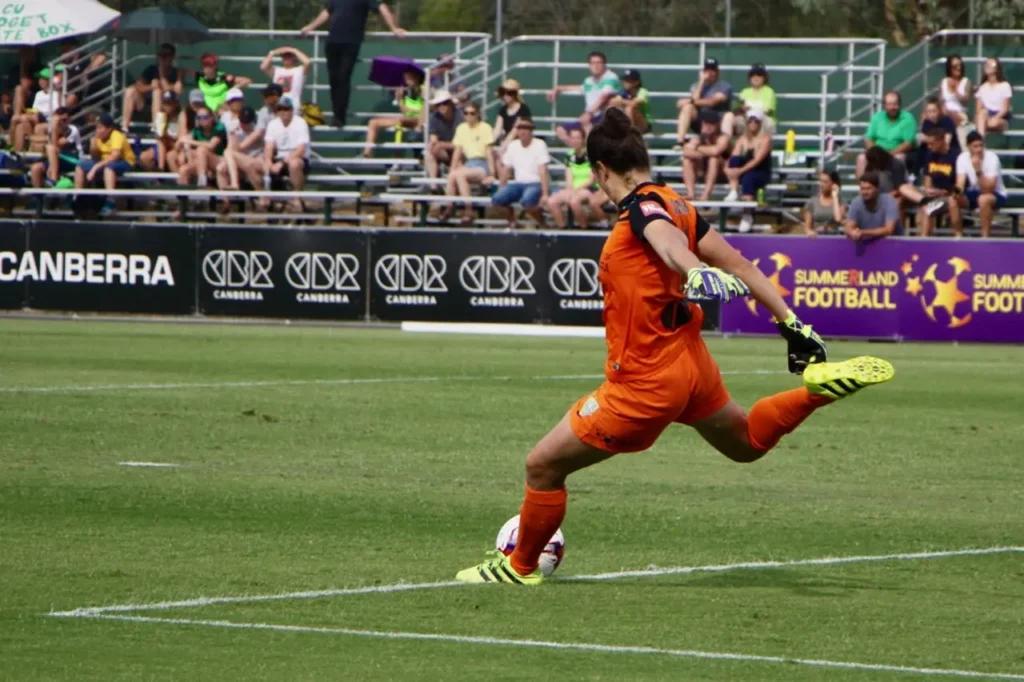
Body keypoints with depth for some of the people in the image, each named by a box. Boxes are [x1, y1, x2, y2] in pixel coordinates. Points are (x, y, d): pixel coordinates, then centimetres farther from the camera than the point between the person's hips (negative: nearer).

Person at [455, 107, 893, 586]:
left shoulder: (643, 208, -20)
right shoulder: (675, 205, 4)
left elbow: (669, 242, -43)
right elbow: (738, 265, 7)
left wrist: (698, 273, -64)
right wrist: (791, 324, 12)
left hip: (645, 384, -9)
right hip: (691, 363, 9)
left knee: (542, 465, 4)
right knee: (746, 442, 34)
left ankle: (520, 567, 19)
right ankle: (819, 387, 16)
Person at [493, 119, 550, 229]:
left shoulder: (539, 145, -7)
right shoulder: (513, 146, 9)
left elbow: (543, 171, -15)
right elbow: (506, 170, 13)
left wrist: (545, 194, -21)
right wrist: (501, 190, 6)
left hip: (536, 184, -5)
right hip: (519, 183, 5)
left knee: (527, 201, -38)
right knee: (497, 199, -21)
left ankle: (541, 222, -9)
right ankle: (512, 220, 6)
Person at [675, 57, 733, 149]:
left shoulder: (724, 86, 3)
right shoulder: (697, 85, 15)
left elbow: (713, 101, -12)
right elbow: (695, 98, -6)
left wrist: (693, 101, -8)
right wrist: (702, 81, -5)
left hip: (719, 121, -2)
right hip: (699, 121, 2)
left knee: (729, 115, -32)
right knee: (687, 107, -22)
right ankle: (680, 142, -33)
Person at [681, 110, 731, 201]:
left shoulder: (723, 138, -16)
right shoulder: (697, 140, -4)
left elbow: (715, 151, -37)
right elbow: (686, 152, -23)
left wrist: (698, 148, -20)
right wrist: (705, 153, -32)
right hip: (703, 171, 4)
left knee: (714, 158, -34)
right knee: (687, 159, -19)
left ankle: (706, 194, -40)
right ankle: (690, 193, -29)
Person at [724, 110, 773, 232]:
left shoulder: (765, 140, -5)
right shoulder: (742, 140, 9)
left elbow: (757, 160, -19)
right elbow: (733, 159, -3)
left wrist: (741, 170, -31)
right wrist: (729, 169, -25)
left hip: (761, 175, -5)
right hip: (743, 172, 5)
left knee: (748, 178, -39)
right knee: (735, 159, -25)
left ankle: (747, 216, -39)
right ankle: (733, 192, -32)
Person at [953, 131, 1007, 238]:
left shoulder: (991, 158, -23)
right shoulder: (962, 158, -10)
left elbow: (988, 189, -29)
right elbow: (960, 183, -17)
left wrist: (978, 171, -40)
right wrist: (957, 189, -41)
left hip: (996, 195, -4)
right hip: (974, 193, 5)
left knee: (983, 199, -38)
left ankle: (985, 237, -27)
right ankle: (958, 235, -9)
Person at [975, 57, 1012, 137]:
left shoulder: (1004, 86, 1)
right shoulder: (982, 87, 12)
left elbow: (1005, 108, -6)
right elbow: (978, 109, 6)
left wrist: (995, 118, -23)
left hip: (1001, 118, -3)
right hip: (985, 119, 3)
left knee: (994, 123, -39)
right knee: (983, 112, -34)